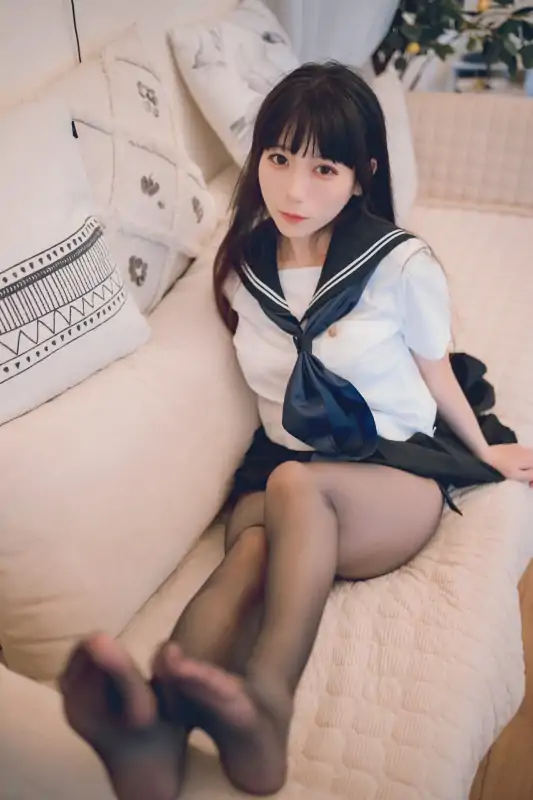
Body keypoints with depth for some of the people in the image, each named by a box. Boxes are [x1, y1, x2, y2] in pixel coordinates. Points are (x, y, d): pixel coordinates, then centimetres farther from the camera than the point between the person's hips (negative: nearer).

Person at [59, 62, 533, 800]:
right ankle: (156, 728, -60)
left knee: (294, 485, -38)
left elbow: (435, 375, 10)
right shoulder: (241, 270, 5)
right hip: (281, 470, 2)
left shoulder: (403, 266, -6)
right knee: (252, 549, -35)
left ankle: (265, 700, -55)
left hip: (398, 473, -2)